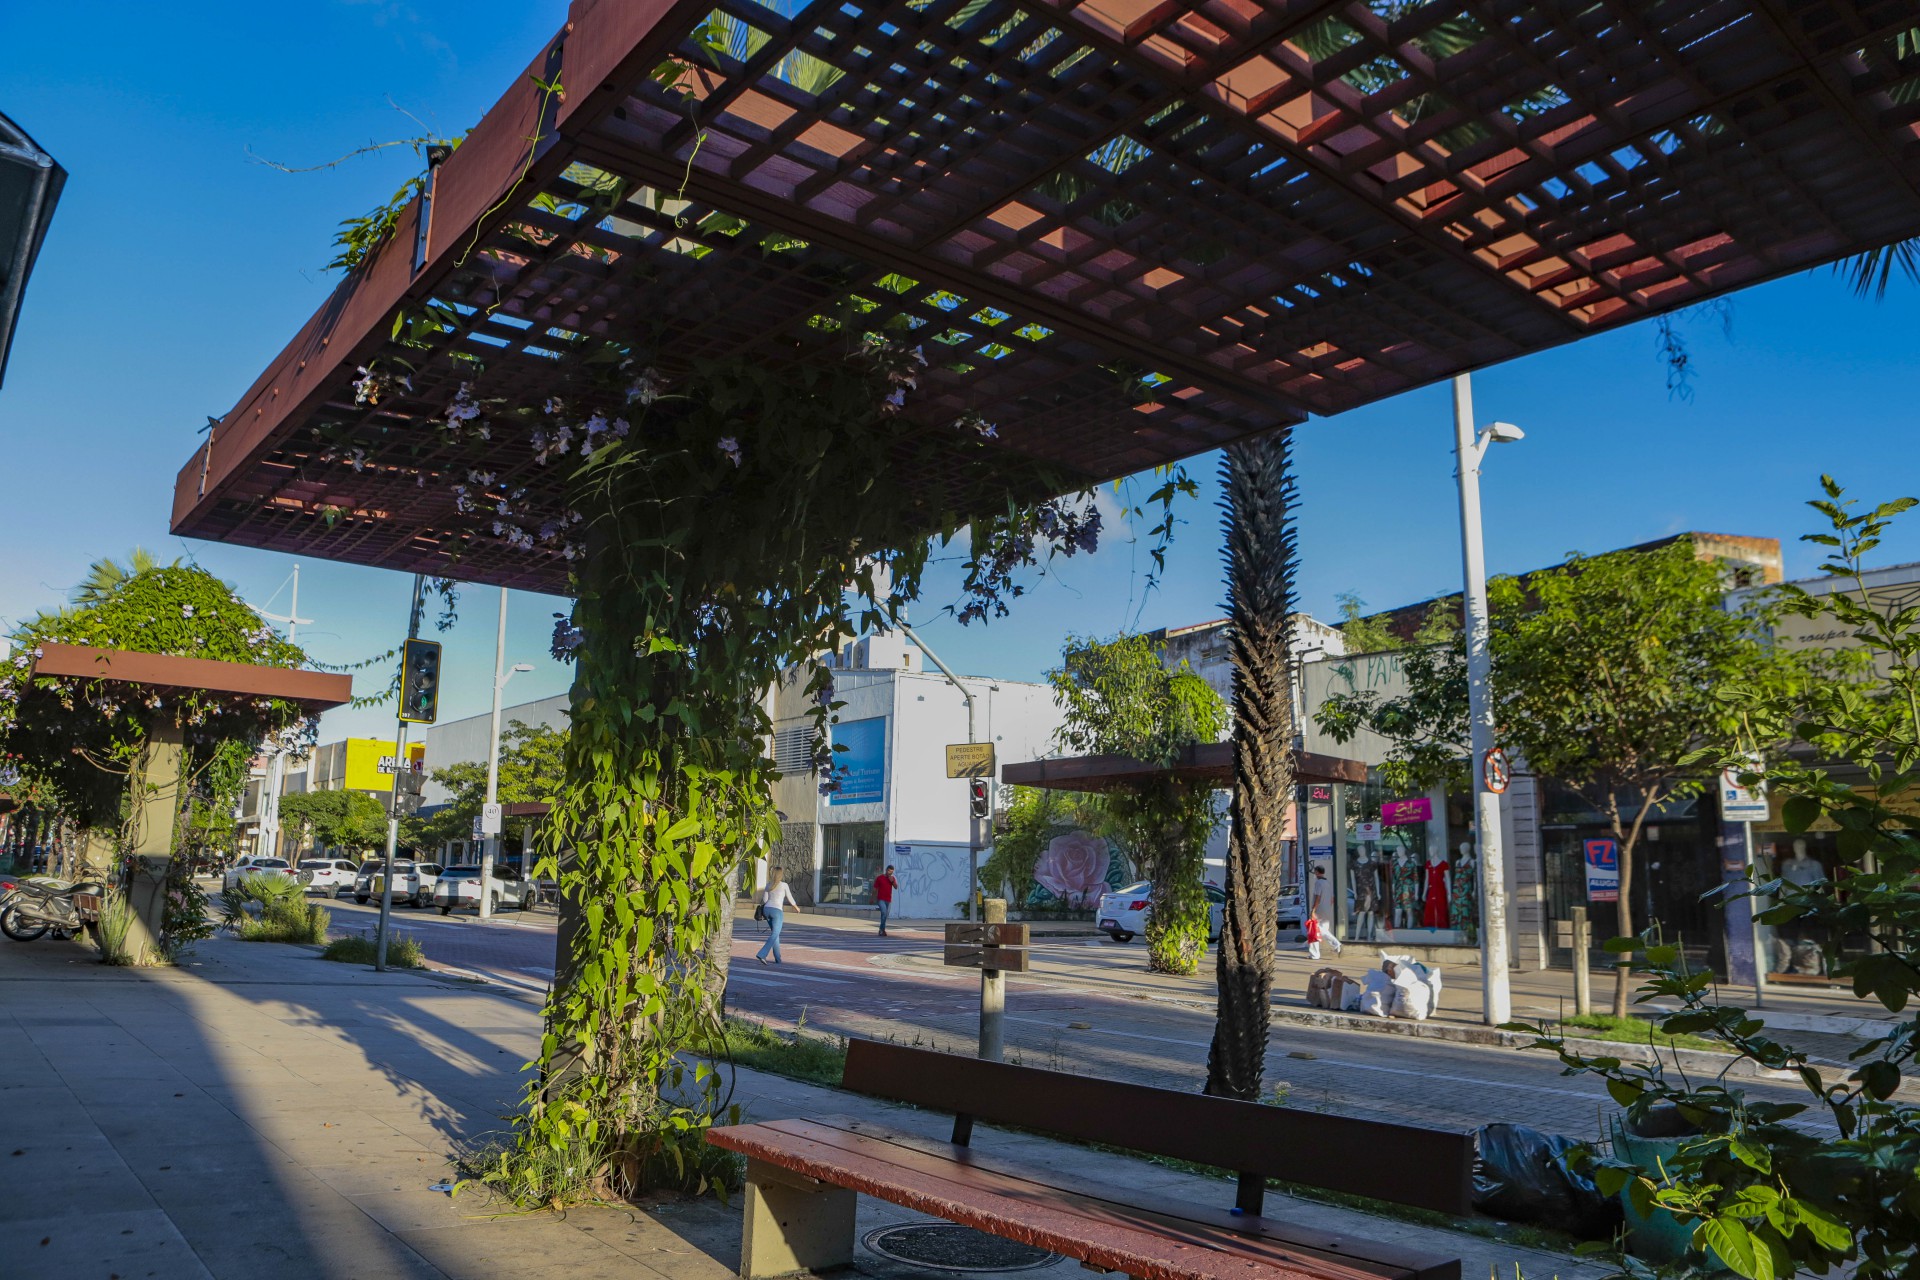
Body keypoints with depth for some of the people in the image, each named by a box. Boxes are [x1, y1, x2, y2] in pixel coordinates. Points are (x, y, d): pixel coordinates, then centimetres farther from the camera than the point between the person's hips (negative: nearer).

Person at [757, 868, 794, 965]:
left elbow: (765, 900, 6)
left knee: (775, 933, 17)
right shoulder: (784, 885, -3)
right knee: (774, 935, -5)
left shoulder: (768, 885, 9)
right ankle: (761, 954, -23)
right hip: (777, 911, -6)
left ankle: (777, 958, 17)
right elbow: (790, 898, 6)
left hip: (767, 910, 6)